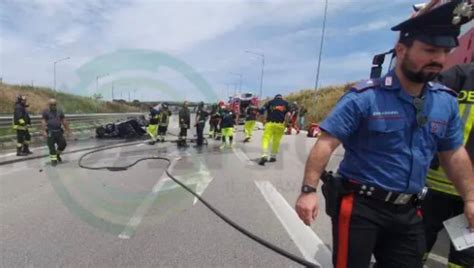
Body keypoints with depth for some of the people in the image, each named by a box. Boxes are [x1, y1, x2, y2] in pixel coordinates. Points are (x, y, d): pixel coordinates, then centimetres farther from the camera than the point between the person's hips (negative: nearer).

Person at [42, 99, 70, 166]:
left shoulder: (60, 112, 10)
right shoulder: (46, 112, 1)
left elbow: (64, 121, 10)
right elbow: (43, 121, -7)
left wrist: (67, 130, 8)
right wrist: (44, 131, -17)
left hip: (59, 132, 3)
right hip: (50, 132, -3)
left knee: (63, 144, 2)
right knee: (52, 147, 0)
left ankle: (57, 154, 28)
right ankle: (53, 159, 11)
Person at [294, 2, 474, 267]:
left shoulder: (447, 102, 4)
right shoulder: (364, 97, -16)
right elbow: (326, 144, -19)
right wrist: (309, 190, -25)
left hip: (408, 212, 6)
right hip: (360, 206, -5)